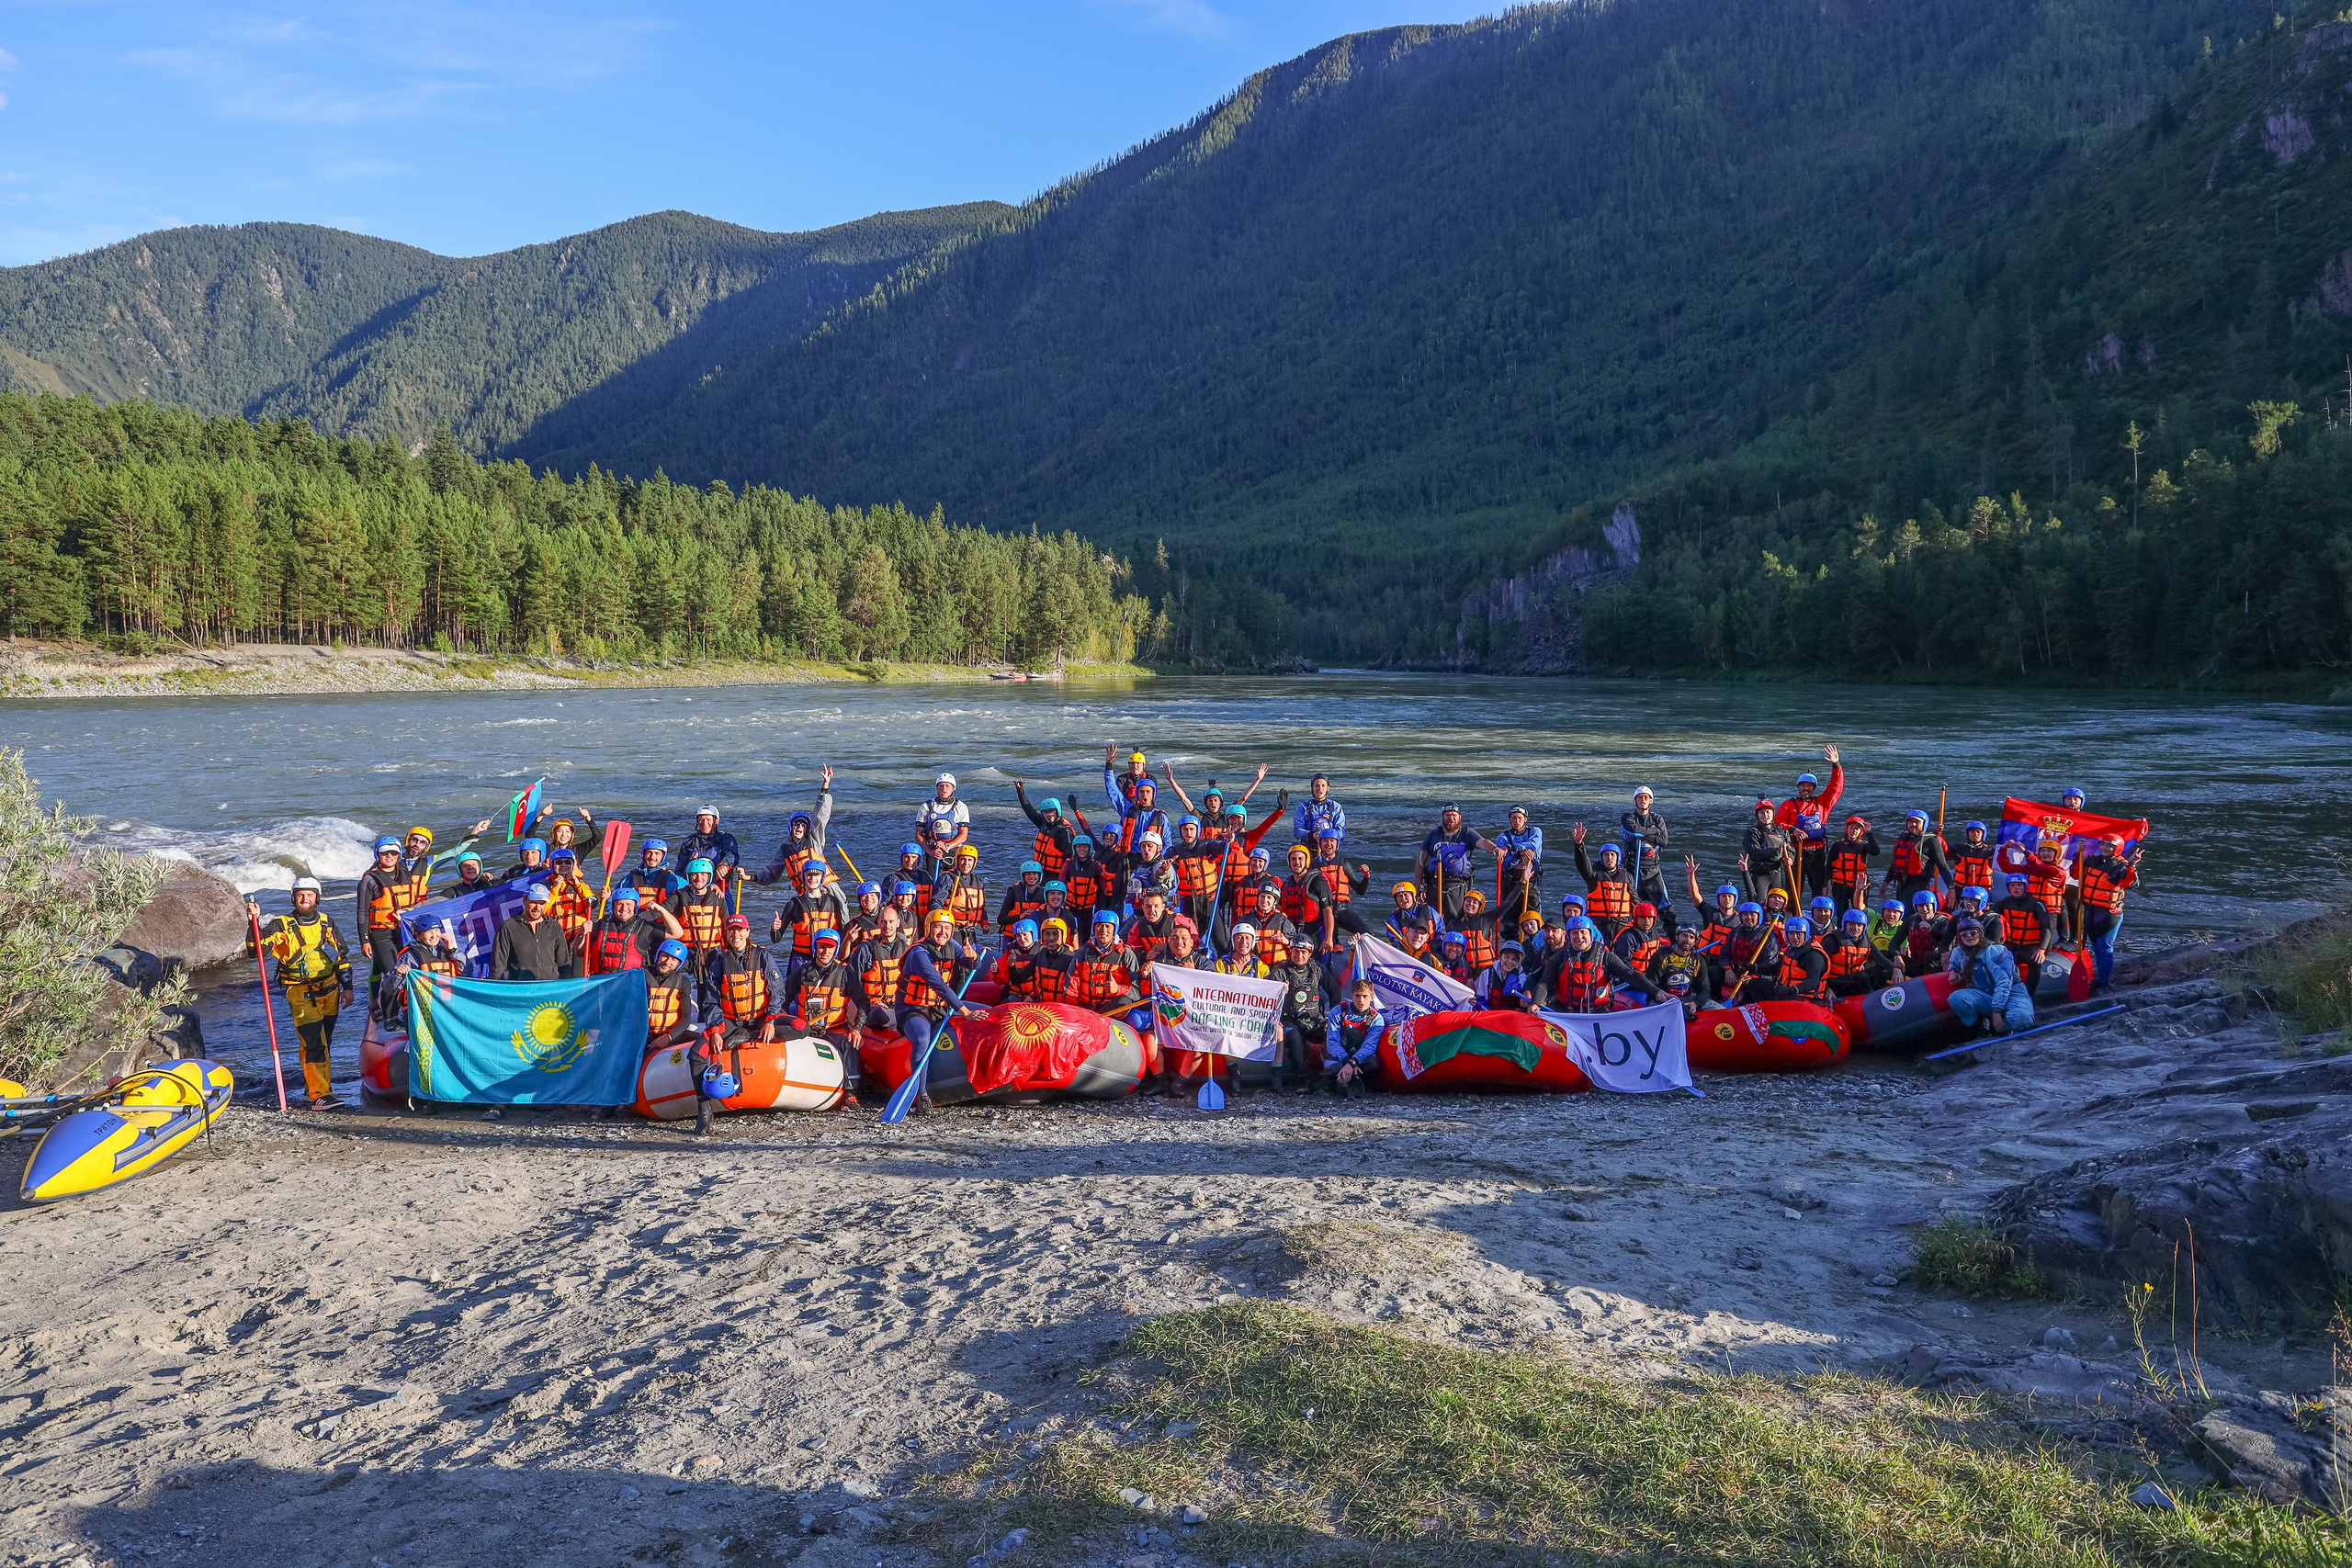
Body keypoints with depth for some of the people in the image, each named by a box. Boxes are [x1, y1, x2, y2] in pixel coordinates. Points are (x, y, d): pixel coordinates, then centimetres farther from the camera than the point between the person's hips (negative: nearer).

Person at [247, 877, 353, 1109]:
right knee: (313, 1044, -13)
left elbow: (342, 955, 13)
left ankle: (312, 1084, 31)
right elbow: (256, 950, -13)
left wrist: (347, 987, 9)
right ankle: (319, 1095, -15)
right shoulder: (282, 926, -4)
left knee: (324, 1041, 14)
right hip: (301, 994, -5)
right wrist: (255, 922, -25)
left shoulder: (327, 922, 7)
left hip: (330, 992, 5)